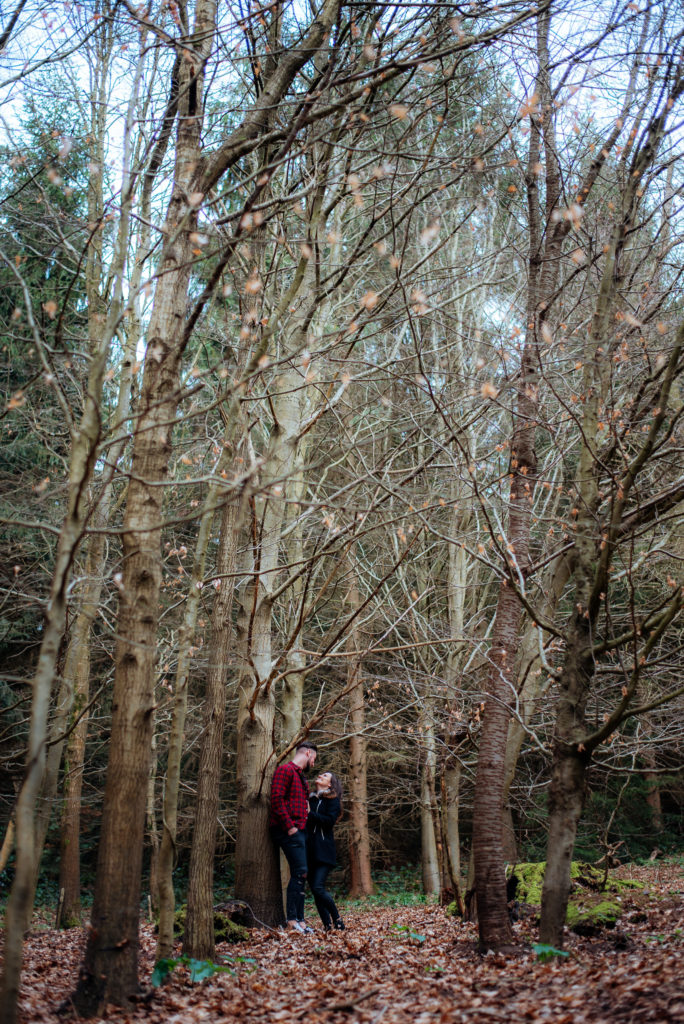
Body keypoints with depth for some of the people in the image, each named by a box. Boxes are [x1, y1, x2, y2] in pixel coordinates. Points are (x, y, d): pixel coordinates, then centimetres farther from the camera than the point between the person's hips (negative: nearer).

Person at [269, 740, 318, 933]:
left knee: (300, 874, 8)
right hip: (288, 830, -10)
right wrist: (289, 826, -19)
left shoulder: (300, 776, 24)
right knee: (300, 872, -13)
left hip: (299, 830, 10)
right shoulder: (285, 770, -7)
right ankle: (292, 919, -10)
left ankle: (299, 920, 11)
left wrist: (303, 826, 14)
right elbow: (277, 799, -16)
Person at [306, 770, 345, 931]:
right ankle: (327, 925, 10)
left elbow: (329, 821, -12)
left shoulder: (332, 800, 2)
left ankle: (337, 920, 0)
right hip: (310, 850, 6)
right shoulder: (310, 799, 18)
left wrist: (310, 813, -13)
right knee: (314, 888, 3)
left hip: (324, 850, -6)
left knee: (318, 887, -15)